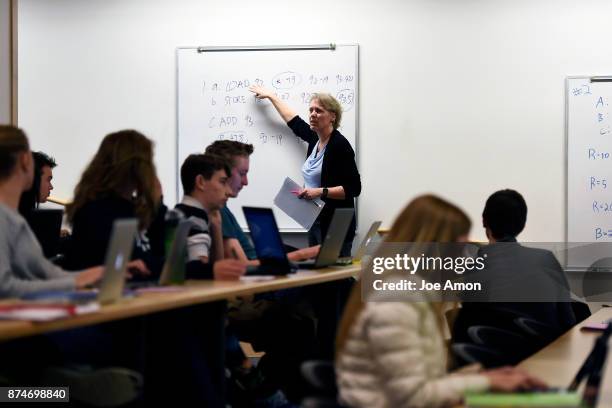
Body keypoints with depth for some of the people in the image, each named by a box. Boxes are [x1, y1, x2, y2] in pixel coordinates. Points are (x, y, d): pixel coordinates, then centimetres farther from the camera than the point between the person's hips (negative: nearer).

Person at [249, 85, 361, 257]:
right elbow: (294, 121, 28)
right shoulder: (315, 139, 9)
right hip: (316, 221, 8)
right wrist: (270, 95, 36)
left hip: (336, 224, -8)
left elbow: (354, 188, -17)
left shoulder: (340, 145, -14)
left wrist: (320, 192, -24)